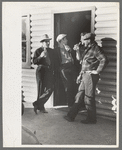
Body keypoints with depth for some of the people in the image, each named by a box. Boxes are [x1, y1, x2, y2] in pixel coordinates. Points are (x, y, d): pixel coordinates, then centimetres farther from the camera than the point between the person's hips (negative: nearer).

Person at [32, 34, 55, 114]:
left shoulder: (52, 51, 15)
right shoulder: (38, 51, 1)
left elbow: (54, 62, 18)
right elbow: (34, 62, -8)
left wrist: (53, 70, 5)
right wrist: (40, 56, -22)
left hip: (50, 71, 5)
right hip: (41, 71, -5)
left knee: (50, 89, 0)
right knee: (41, 90, -4)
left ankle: (37, 104, 13)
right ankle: (41, 107, 10)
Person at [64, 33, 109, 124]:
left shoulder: (95, 49, -13)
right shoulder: (87, 49, 17)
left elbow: (104, 60, -24)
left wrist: (97, 71, -19)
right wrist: (80, 74, 20)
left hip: (91, 76, -10)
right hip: (85, 75, 10)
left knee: (89, 98, -2)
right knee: (79, 96, 10)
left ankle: (92, 119, 10)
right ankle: (71, 116, 15)